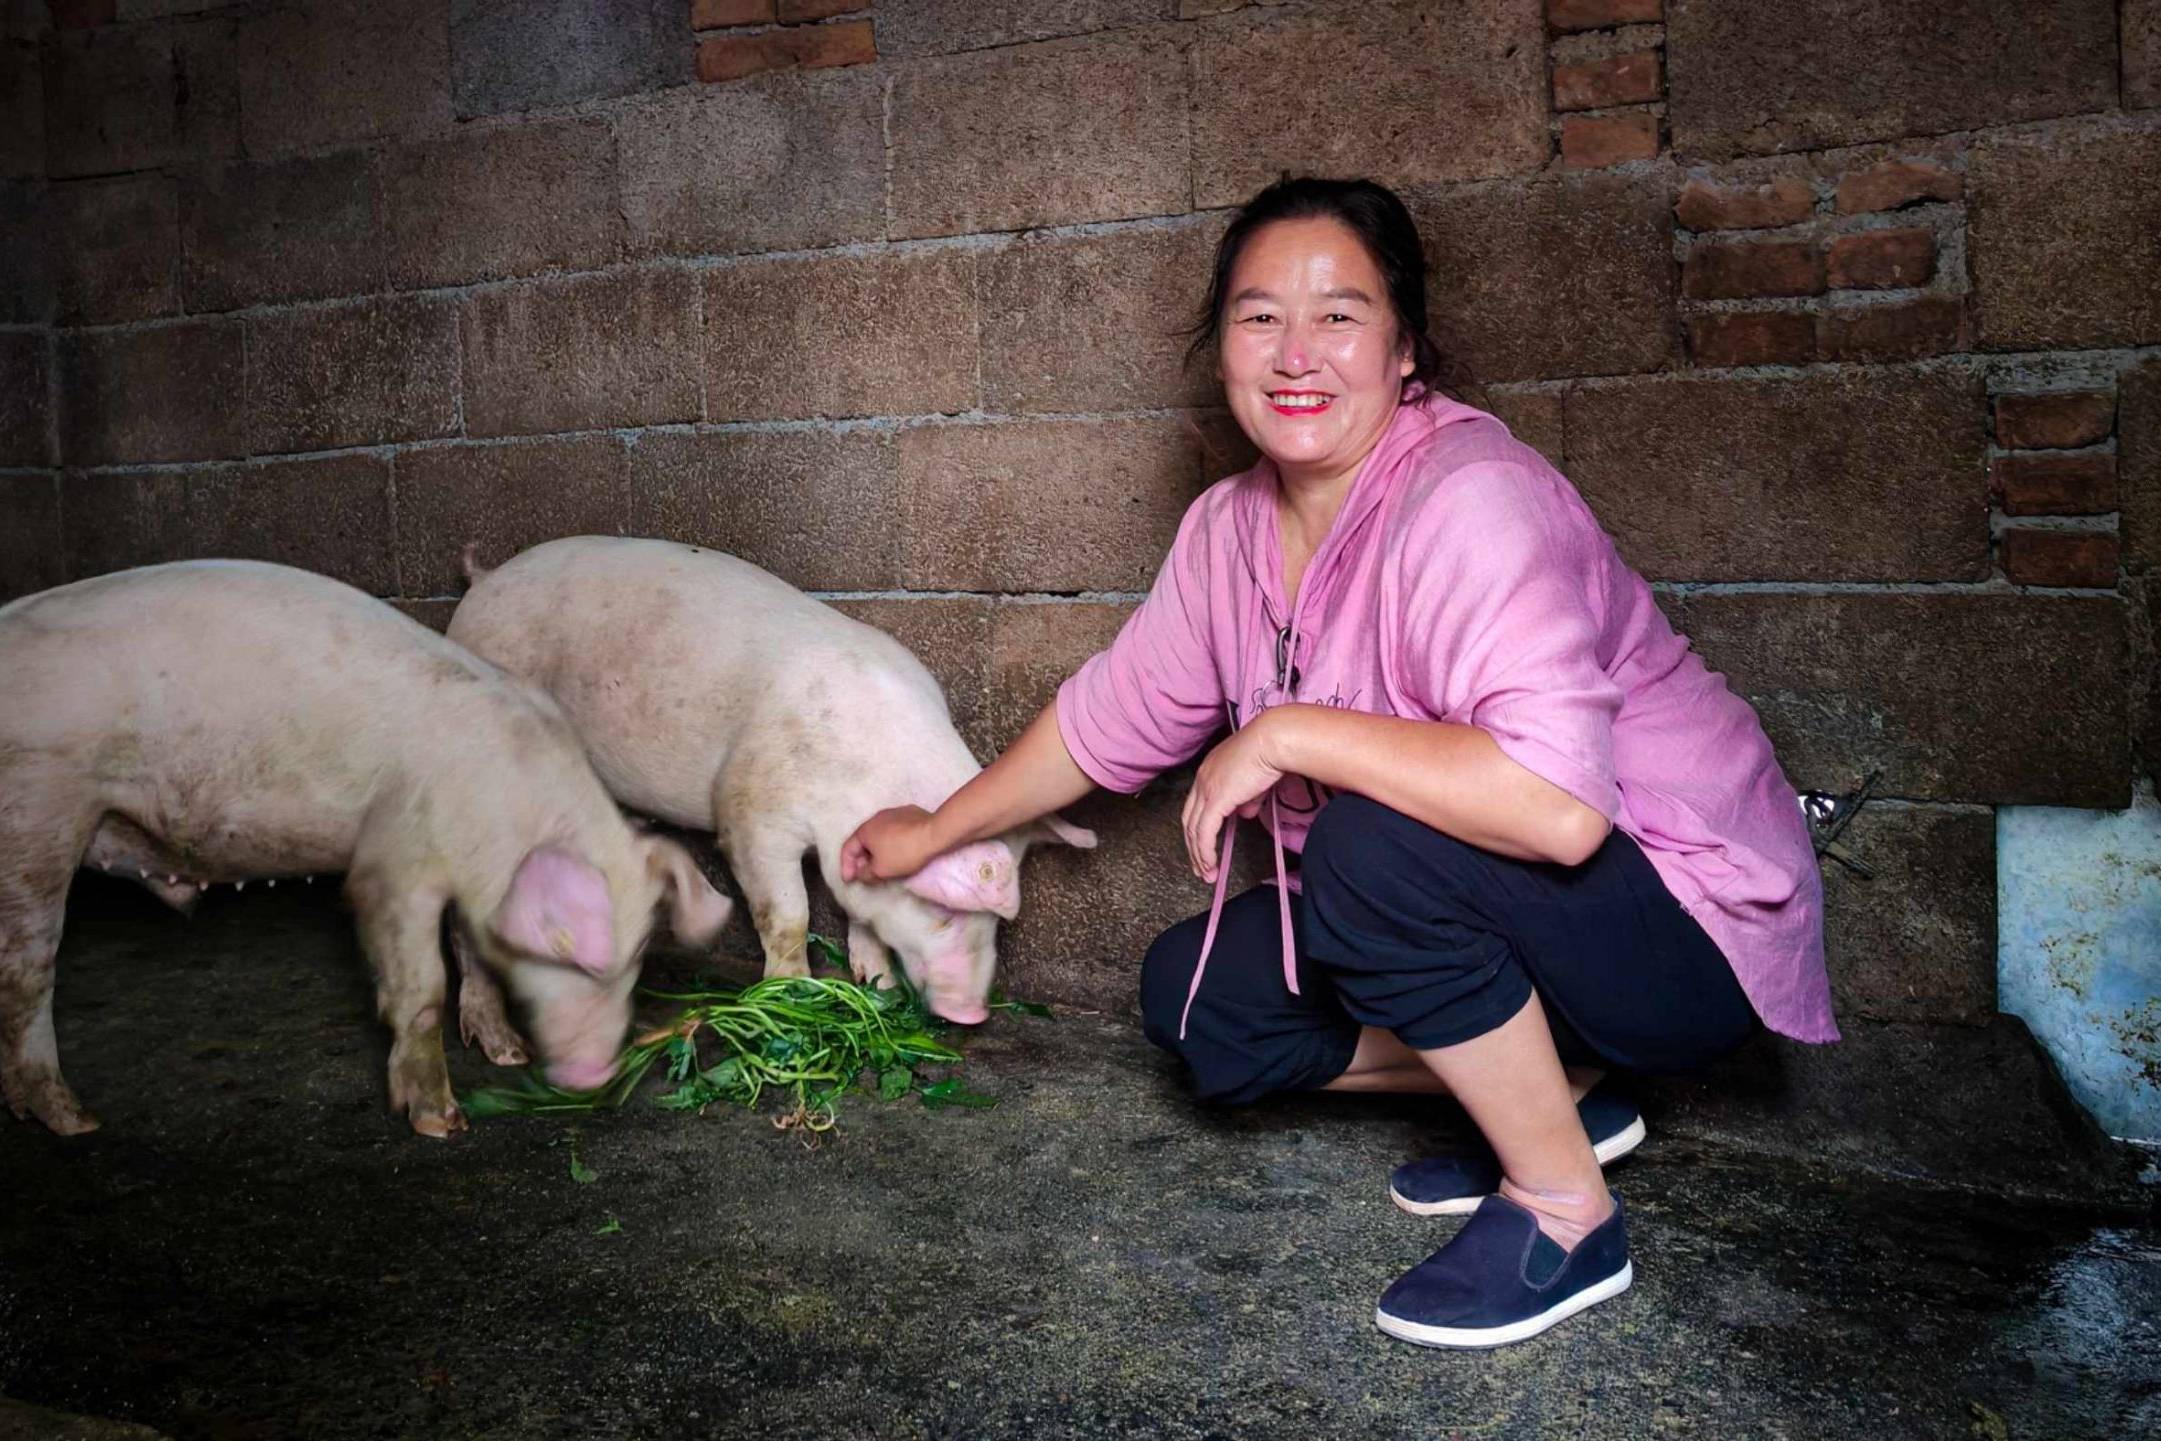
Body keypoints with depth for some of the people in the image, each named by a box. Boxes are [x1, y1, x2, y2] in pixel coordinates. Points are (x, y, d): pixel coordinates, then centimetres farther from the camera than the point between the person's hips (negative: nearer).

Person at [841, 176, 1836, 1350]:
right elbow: (1111, 713, 11)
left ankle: (1563, 1213, -11)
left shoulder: (1468, 503, -28)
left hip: (1689, 923, -8)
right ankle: (1552, 1092, 11)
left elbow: (1560, 807, -41)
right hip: (1464, 916, 8)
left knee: (1375, 845, -33)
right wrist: (937, 832, 19)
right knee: (1196, 1000, 2)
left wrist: (1288, 733, -33)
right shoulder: (1231, 528, -2)